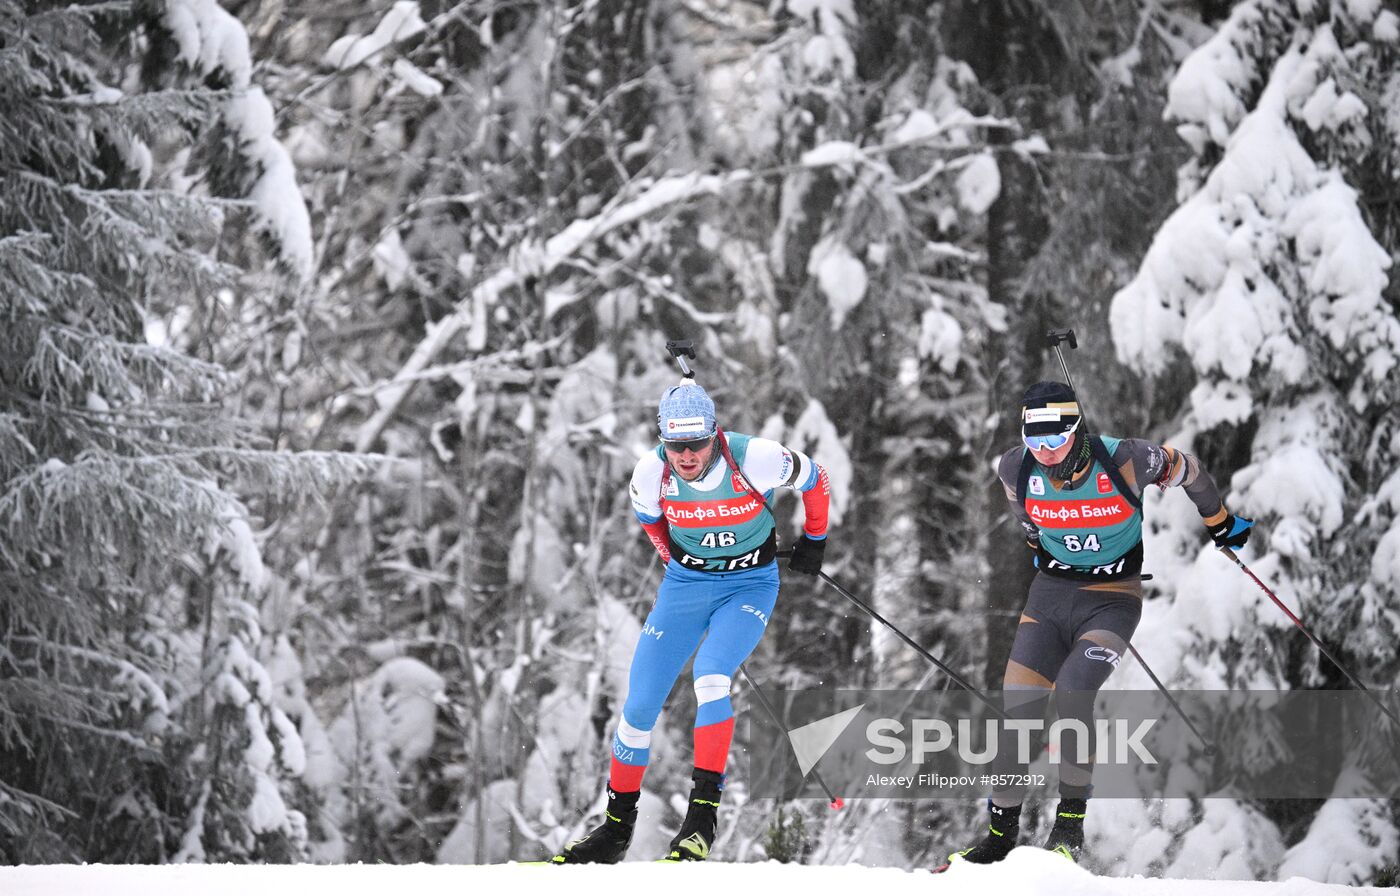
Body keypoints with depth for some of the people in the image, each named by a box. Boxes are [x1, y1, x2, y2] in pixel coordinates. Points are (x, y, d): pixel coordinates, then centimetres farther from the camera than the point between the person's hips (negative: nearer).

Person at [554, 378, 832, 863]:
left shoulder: (754, 459, -25)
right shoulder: (651, 472, -17)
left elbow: (814, 479, -4)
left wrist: (814, 541, 7)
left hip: (751, 583, -3)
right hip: (685, 582, 3)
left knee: (710, 678, -28)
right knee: (640, 704, -2)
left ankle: (703, 814, -25)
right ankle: (617, 827, 14)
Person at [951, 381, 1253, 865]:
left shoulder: (1124, 461, -22)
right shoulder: (1016, 470, -11)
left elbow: (1186, 469, -1)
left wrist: (1220, 522, 14)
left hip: (1113, 597, -4)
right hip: (1050, 592, 4)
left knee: (1072, 692, -25)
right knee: (1017, 705, -6)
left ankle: (1071, 820, -11)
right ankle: (1002, 826, 8)